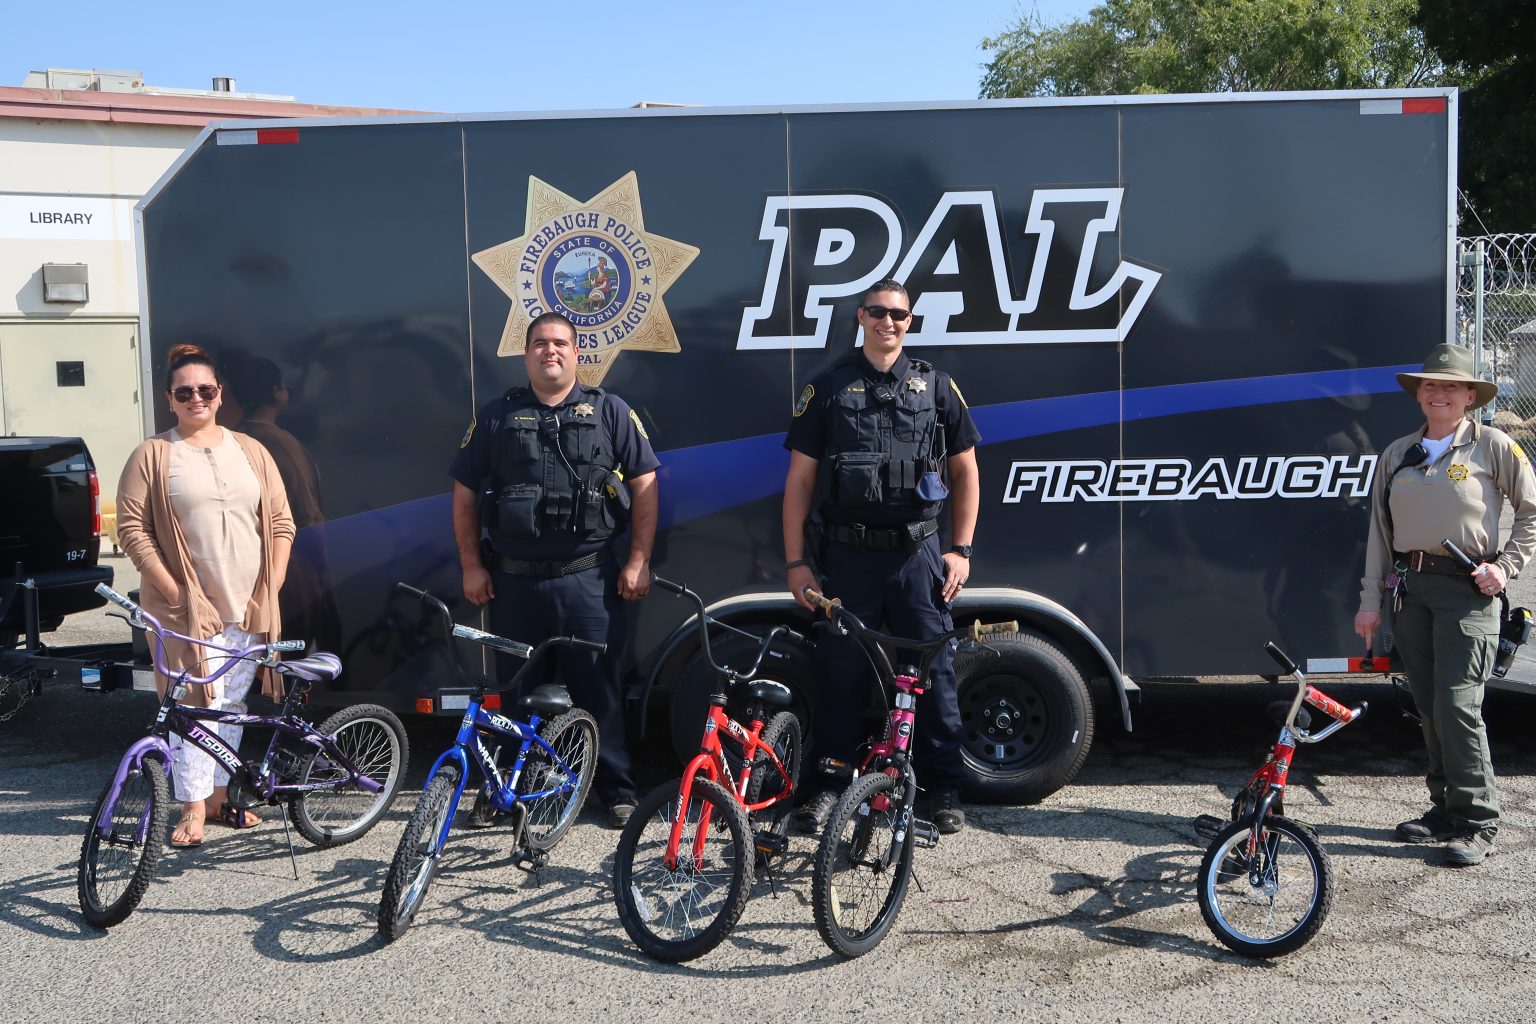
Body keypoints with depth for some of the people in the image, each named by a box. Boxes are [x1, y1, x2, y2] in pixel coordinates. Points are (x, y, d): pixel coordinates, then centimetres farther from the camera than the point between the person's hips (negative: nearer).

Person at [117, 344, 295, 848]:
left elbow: (280, 522, 10)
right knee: (196, 703, -6)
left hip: (249, 607, 4)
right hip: (188, 606, -3)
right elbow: (132, 528, -4)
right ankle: (192, 809, 3)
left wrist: (272, 587, 1)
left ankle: (218, 793, 24)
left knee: (232, 704, 11)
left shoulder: (249, 451, 11)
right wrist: (173, 589, -12)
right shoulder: (152, 456, 1)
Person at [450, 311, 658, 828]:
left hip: (588, 579, -2)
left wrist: (638, 561, -4)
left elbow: (644, 485, 3)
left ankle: (618, 791, 12)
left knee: (599, 686, 1)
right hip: (514, 581, 2)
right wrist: (471, 566, 4)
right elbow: (464, 494, 10)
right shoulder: (495, 416, 8)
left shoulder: (610, 412, 5)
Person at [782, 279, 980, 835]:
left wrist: (961, 549, 3)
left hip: (917, 555, 1)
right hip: (847, 557, 0)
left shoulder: (935, 386, 8)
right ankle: (830, 784, 19)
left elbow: (965, 472, 11)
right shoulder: (828, 387, 5)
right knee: (838, 673, 5)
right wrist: (796, 561, -2)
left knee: (934, 670, 3)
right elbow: (799, 479, 3)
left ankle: (945, 787, 16)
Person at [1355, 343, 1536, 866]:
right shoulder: (1397, 454, 14)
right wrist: (1370, 600, 10)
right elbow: (1379, 529, 14)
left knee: (1457, 705, -11)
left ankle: (1477, 822, 0)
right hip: (1408, 586, 5)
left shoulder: (1493, 446, 1)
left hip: (1467, 588, -5)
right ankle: (1445, 808, 20)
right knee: (1429, 707, 9)